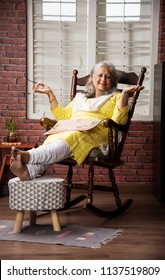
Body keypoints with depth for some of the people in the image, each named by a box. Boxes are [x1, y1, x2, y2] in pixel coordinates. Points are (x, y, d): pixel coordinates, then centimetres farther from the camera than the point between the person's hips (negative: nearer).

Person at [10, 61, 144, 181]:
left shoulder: (115, 97, 22)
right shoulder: (80, 97, 37)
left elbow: (118, 121, 3)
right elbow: (63, 116, 32)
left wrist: (125, 94, -8)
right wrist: (50, 94, 30)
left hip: (95, 134, -4)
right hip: (69, 131, 4)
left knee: (70, 138, -39)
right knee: (51, 139, -34)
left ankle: (28, 156, -64)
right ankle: (30, 170, -62)